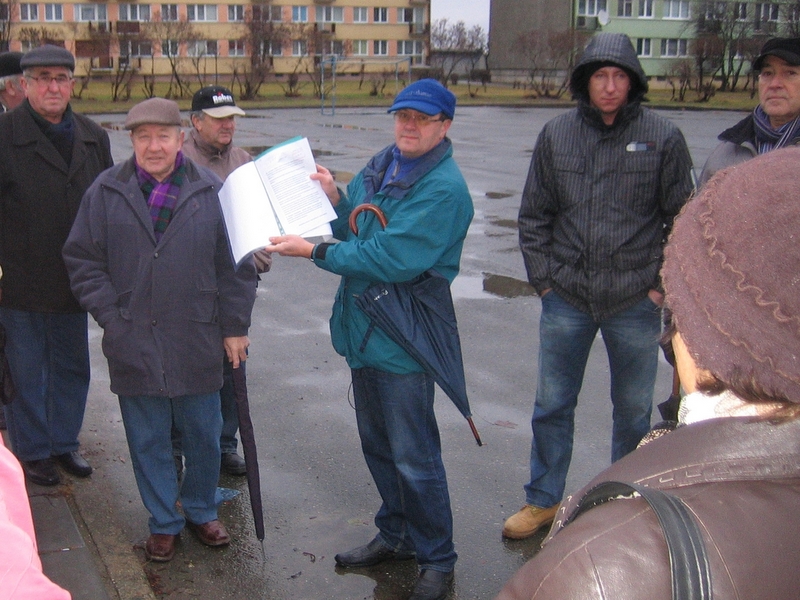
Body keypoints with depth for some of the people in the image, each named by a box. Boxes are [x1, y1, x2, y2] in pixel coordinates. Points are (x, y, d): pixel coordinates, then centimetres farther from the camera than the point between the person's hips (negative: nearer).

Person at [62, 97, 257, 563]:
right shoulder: (106, 192, -1)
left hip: (198, 343, 0)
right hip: (133, 345, 0)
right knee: (148, 440, 11)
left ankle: (202, 510, 35)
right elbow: (83, 260, 4)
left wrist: (235, 327, 1)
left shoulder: (212, 191, -2)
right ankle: (164, 522, 28)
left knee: (204, 435, 13)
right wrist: (111, 318, -4)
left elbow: (237, 264, 2)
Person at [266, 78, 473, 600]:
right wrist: (334, 199, -6)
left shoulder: (443, 189, -19)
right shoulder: (381, 166, 7)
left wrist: (315, 252, -24)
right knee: (377, 445, 21)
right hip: (365, 329, 8)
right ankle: (396, 535, 39)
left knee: (414, 457, 2)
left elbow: (390, 259, -25)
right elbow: (356, 231, 13)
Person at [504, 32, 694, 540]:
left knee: (633, 411, 12)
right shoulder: (556, 136, 2)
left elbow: (683, 220, 2)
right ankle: (543, 499, 29)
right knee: (552, 406, 12)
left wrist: (663, 285, -3)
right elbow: (534, 217, 8)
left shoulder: (663, 138, -4)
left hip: (635, 303, -1)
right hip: (566, 300, 2)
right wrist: (543, 280, 2)